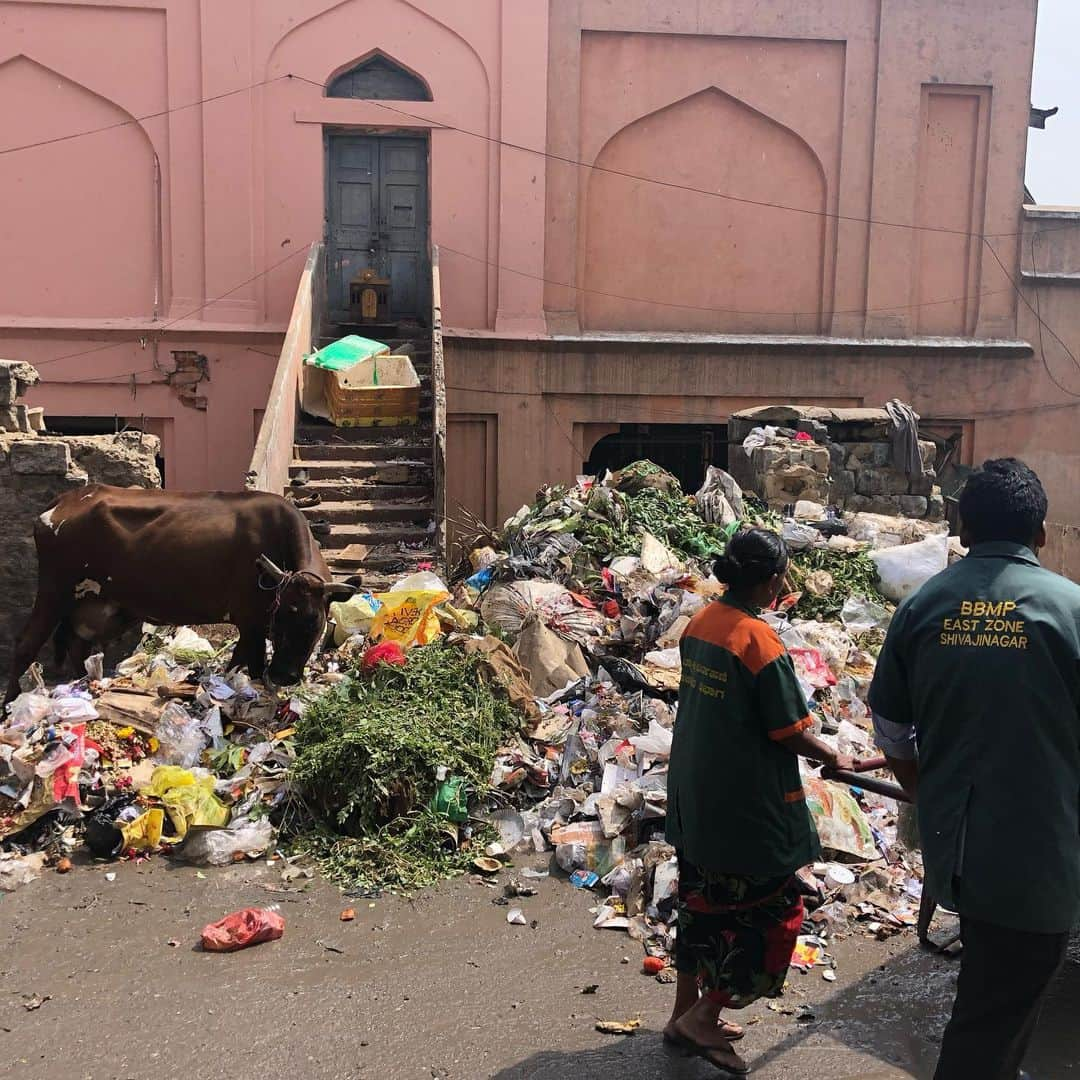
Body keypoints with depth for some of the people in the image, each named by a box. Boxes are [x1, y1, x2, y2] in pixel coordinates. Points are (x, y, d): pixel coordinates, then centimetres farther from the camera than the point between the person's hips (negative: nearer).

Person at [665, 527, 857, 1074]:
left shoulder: (700, 623, 1)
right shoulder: (760, 641, -23)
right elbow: (789, 732, -16)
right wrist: (832, 757, 3)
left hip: (693, 798, 8)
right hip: (744, 808, -8)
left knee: (702, 903, 21)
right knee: (771, 912, 9)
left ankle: (686, 1012, 33)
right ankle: (704, 1017, 16)